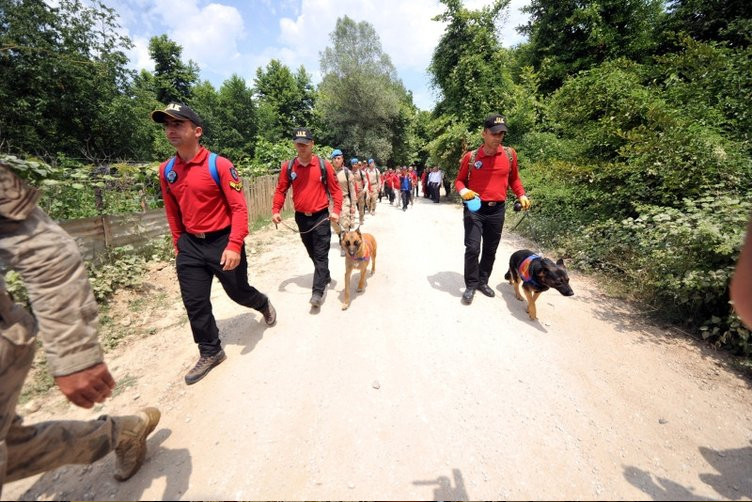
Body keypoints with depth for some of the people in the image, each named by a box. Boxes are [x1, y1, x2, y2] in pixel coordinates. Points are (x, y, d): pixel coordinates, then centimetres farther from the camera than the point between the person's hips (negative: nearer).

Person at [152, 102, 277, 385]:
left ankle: (264, 304, 45)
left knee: (238, 292, 10)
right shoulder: (166, 170, 5)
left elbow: (239, 207, -16)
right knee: (194, 303, 8)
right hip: (190, 245, 5)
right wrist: (178, 242, 18)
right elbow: (172, 210, 16)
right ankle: (210, 353, 26)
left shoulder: (219, 165, -13)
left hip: (222, 241, -5)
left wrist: (234, 246, -23)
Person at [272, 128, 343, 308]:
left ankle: (318, 291, 2)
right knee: (312, 252, 16)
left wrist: (336, 210, -12)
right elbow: (280, 190, 7)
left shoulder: (324, 165, -5)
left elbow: (336, 189, -1)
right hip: (301, 217, 4)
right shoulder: (288, 167, 0)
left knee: (321, 254, -3)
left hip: (321, 216, -3)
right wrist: (276, 210, -5)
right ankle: (325, 276, 38)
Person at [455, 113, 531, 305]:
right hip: (474, 209, -3)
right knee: (472, 248, -9)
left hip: (497, 210, 3)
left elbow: (514, 179, 16)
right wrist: (464, 191, -16)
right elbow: (459, 180, 6)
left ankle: (483, 281, 30)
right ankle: (471, 286, 8)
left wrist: (521, 195, 1)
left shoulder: (510, 154, 3)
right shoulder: (471, 157, -4)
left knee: (490, 250, 12)